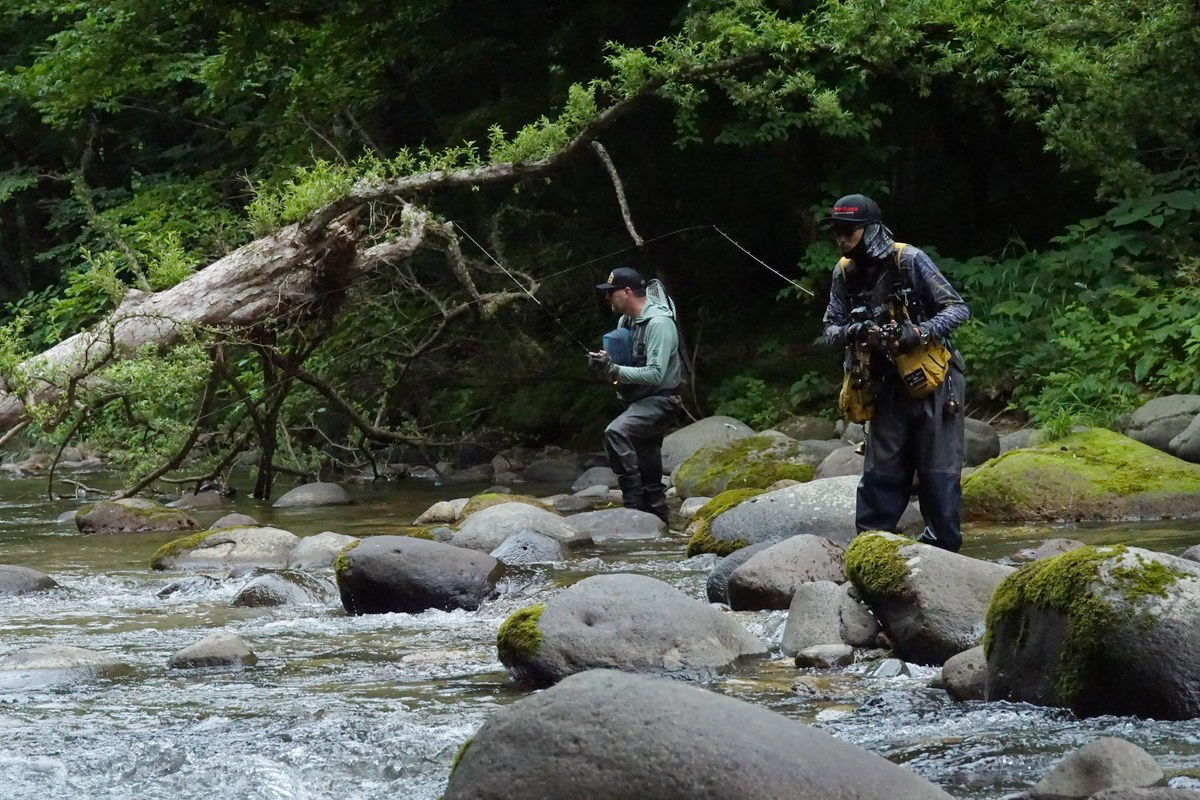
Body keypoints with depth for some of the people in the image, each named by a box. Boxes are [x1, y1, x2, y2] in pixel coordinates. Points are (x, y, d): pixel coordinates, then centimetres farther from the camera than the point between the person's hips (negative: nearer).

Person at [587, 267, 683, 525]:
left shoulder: (658, 323, -17)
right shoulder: (634, 322, 13)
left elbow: (655, 375, -24)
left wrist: (614, 370, -22)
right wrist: (608, 364, 6)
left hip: (660, 402, -10)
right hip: (641, 402, 10)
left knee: (616, 432, -30)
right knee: (648, 468, 14)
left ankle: (634, 501, -30)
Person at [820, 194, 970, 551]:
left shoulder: (909, 261, -14)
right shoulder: (845, 273, 2)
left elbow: (958, 309, -13)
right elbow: (830, 330, 5)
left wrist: (918, 333, -27)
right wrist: (854, 332, -18)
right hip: (887, 385, 5)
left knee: (937, 473, -5)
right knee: (881, 472, 4)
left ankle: (942, 547, 1)